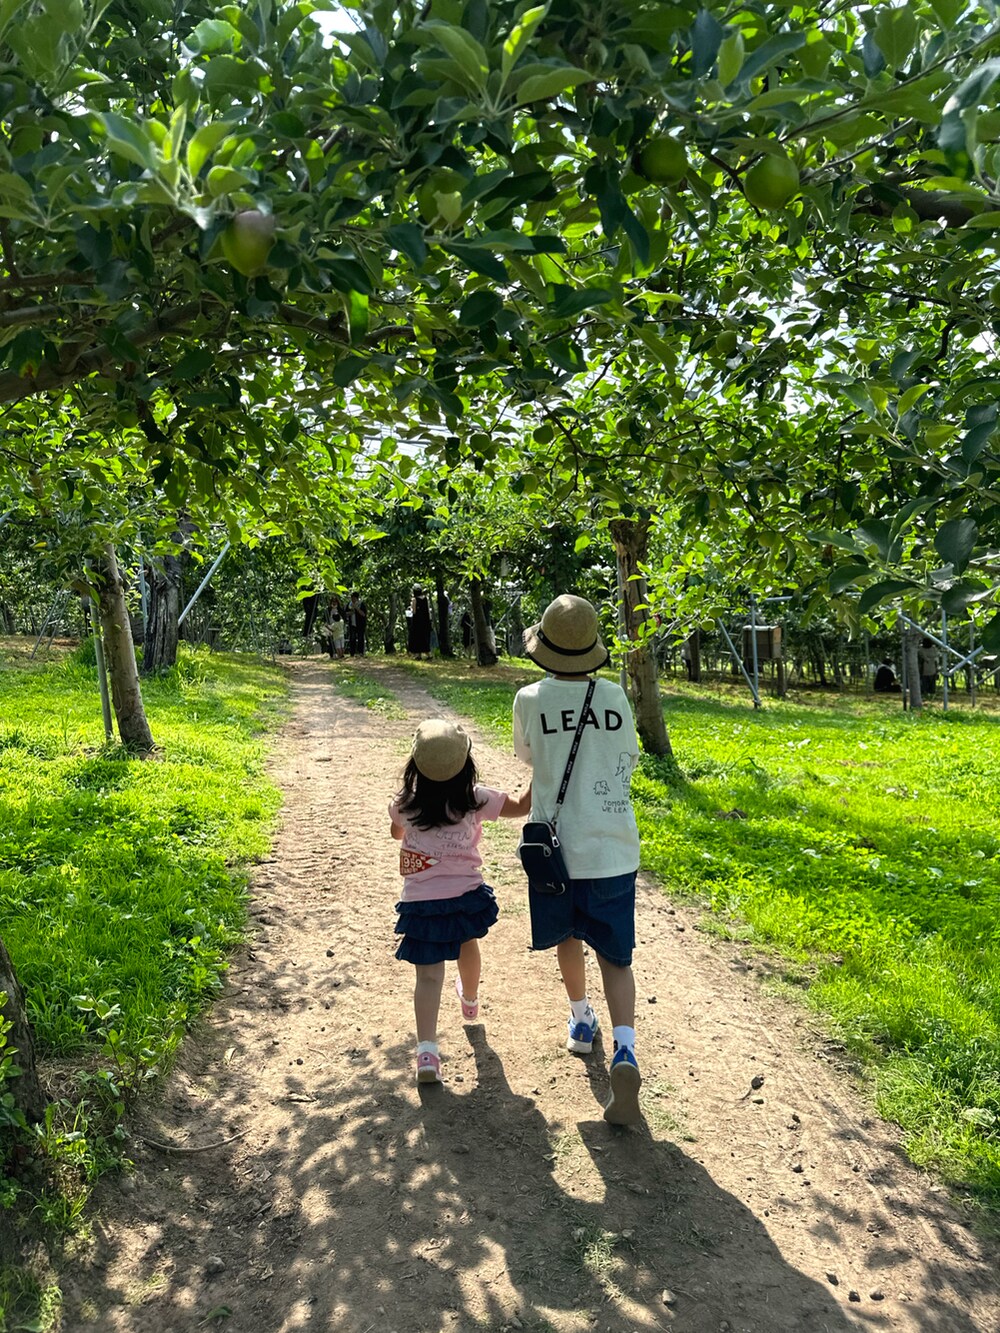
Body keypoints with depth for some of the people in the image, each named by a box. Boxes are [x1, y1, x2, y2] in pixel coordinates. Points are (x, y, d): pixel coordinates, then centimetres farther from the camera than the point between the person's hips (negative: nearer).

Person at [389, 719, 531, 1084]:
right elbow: (521, 807, 4)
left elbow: (396, 833, 17)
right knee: (466, 942, 30)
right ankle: (470, 1000, 57)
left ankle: (427, 1051, -14)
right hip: (466, 896, 1)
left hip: (420, 903, -1)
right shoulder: (475, 799, -11)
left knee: (428, 975, 2)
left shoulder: (405, 804, -6)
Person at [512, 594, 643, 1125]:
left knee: (567, 936, 25)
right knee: (614, 957, 8)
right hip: (612, 847, 0)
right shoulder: (615, 696, -4)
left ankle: (581, 1020, 43)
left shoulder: (530, 699, -8)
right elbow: (628, 761, 10)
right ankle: (624, 1051, -11)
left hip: (557, 845, 0)